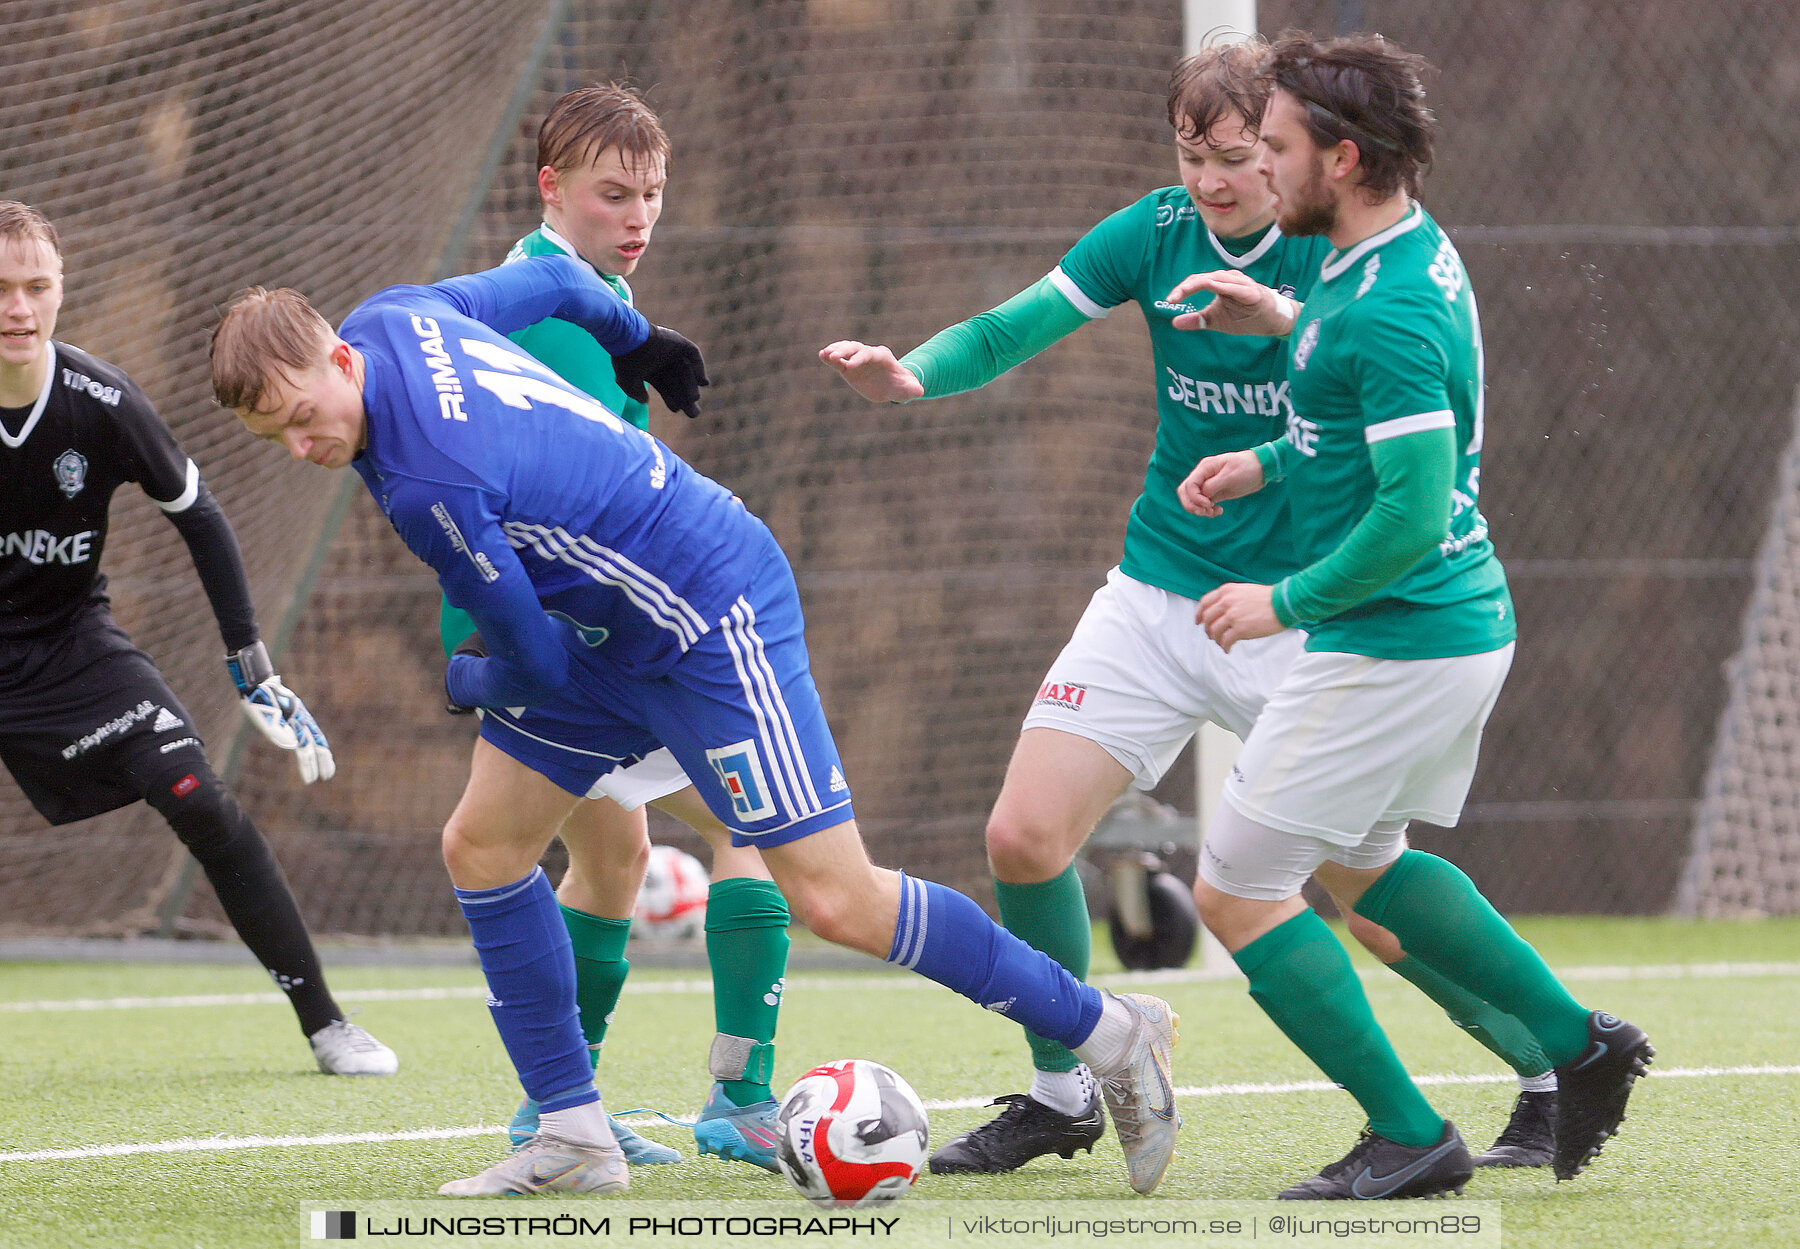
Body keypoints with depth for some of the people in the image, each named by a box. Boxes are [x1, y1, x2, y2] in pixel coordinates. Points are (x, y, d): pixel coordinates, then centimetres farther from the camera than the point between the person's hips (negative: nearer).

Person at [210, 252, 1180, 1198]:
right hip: (611, 632, 10)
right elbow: (552, 280, 14)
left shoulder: (426, 484, -30)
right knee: (480, 848, 4)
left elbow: (538, 665, -18)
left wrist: (465, 682, 5)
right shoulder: (389, 319, -5)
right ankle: (575, 1138, 9)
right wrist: (637, 340, 34)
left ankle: (1109, 1032, 1)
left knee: (835, 901, -12)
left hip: (710, 624, -10)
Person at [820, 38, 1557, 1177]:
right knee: (1023, 838, -4)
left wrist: (1281, 319, -42)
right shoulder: (1159, 231, -1)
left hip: (1298, 615, -4)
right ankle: (1061, 1094, 16)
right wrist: (912, 374, -27)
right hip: (1156, 600, 4)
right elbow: (1021, 325, -7)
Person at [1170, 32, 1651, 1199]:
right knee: (1357, 863, 28)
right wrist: (1272, 439, 15)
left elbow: (1413, 512, -27)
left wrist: (1289, 602, -16)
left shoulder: (1388, 311, -24)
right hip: (1467, 624, 10)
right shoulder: (1416, 251, 7)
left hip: (1394, 648, -10)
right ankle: (1578, 1040, 25)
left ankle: (1410, 1136, 3)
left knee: (1236, 891, -1)